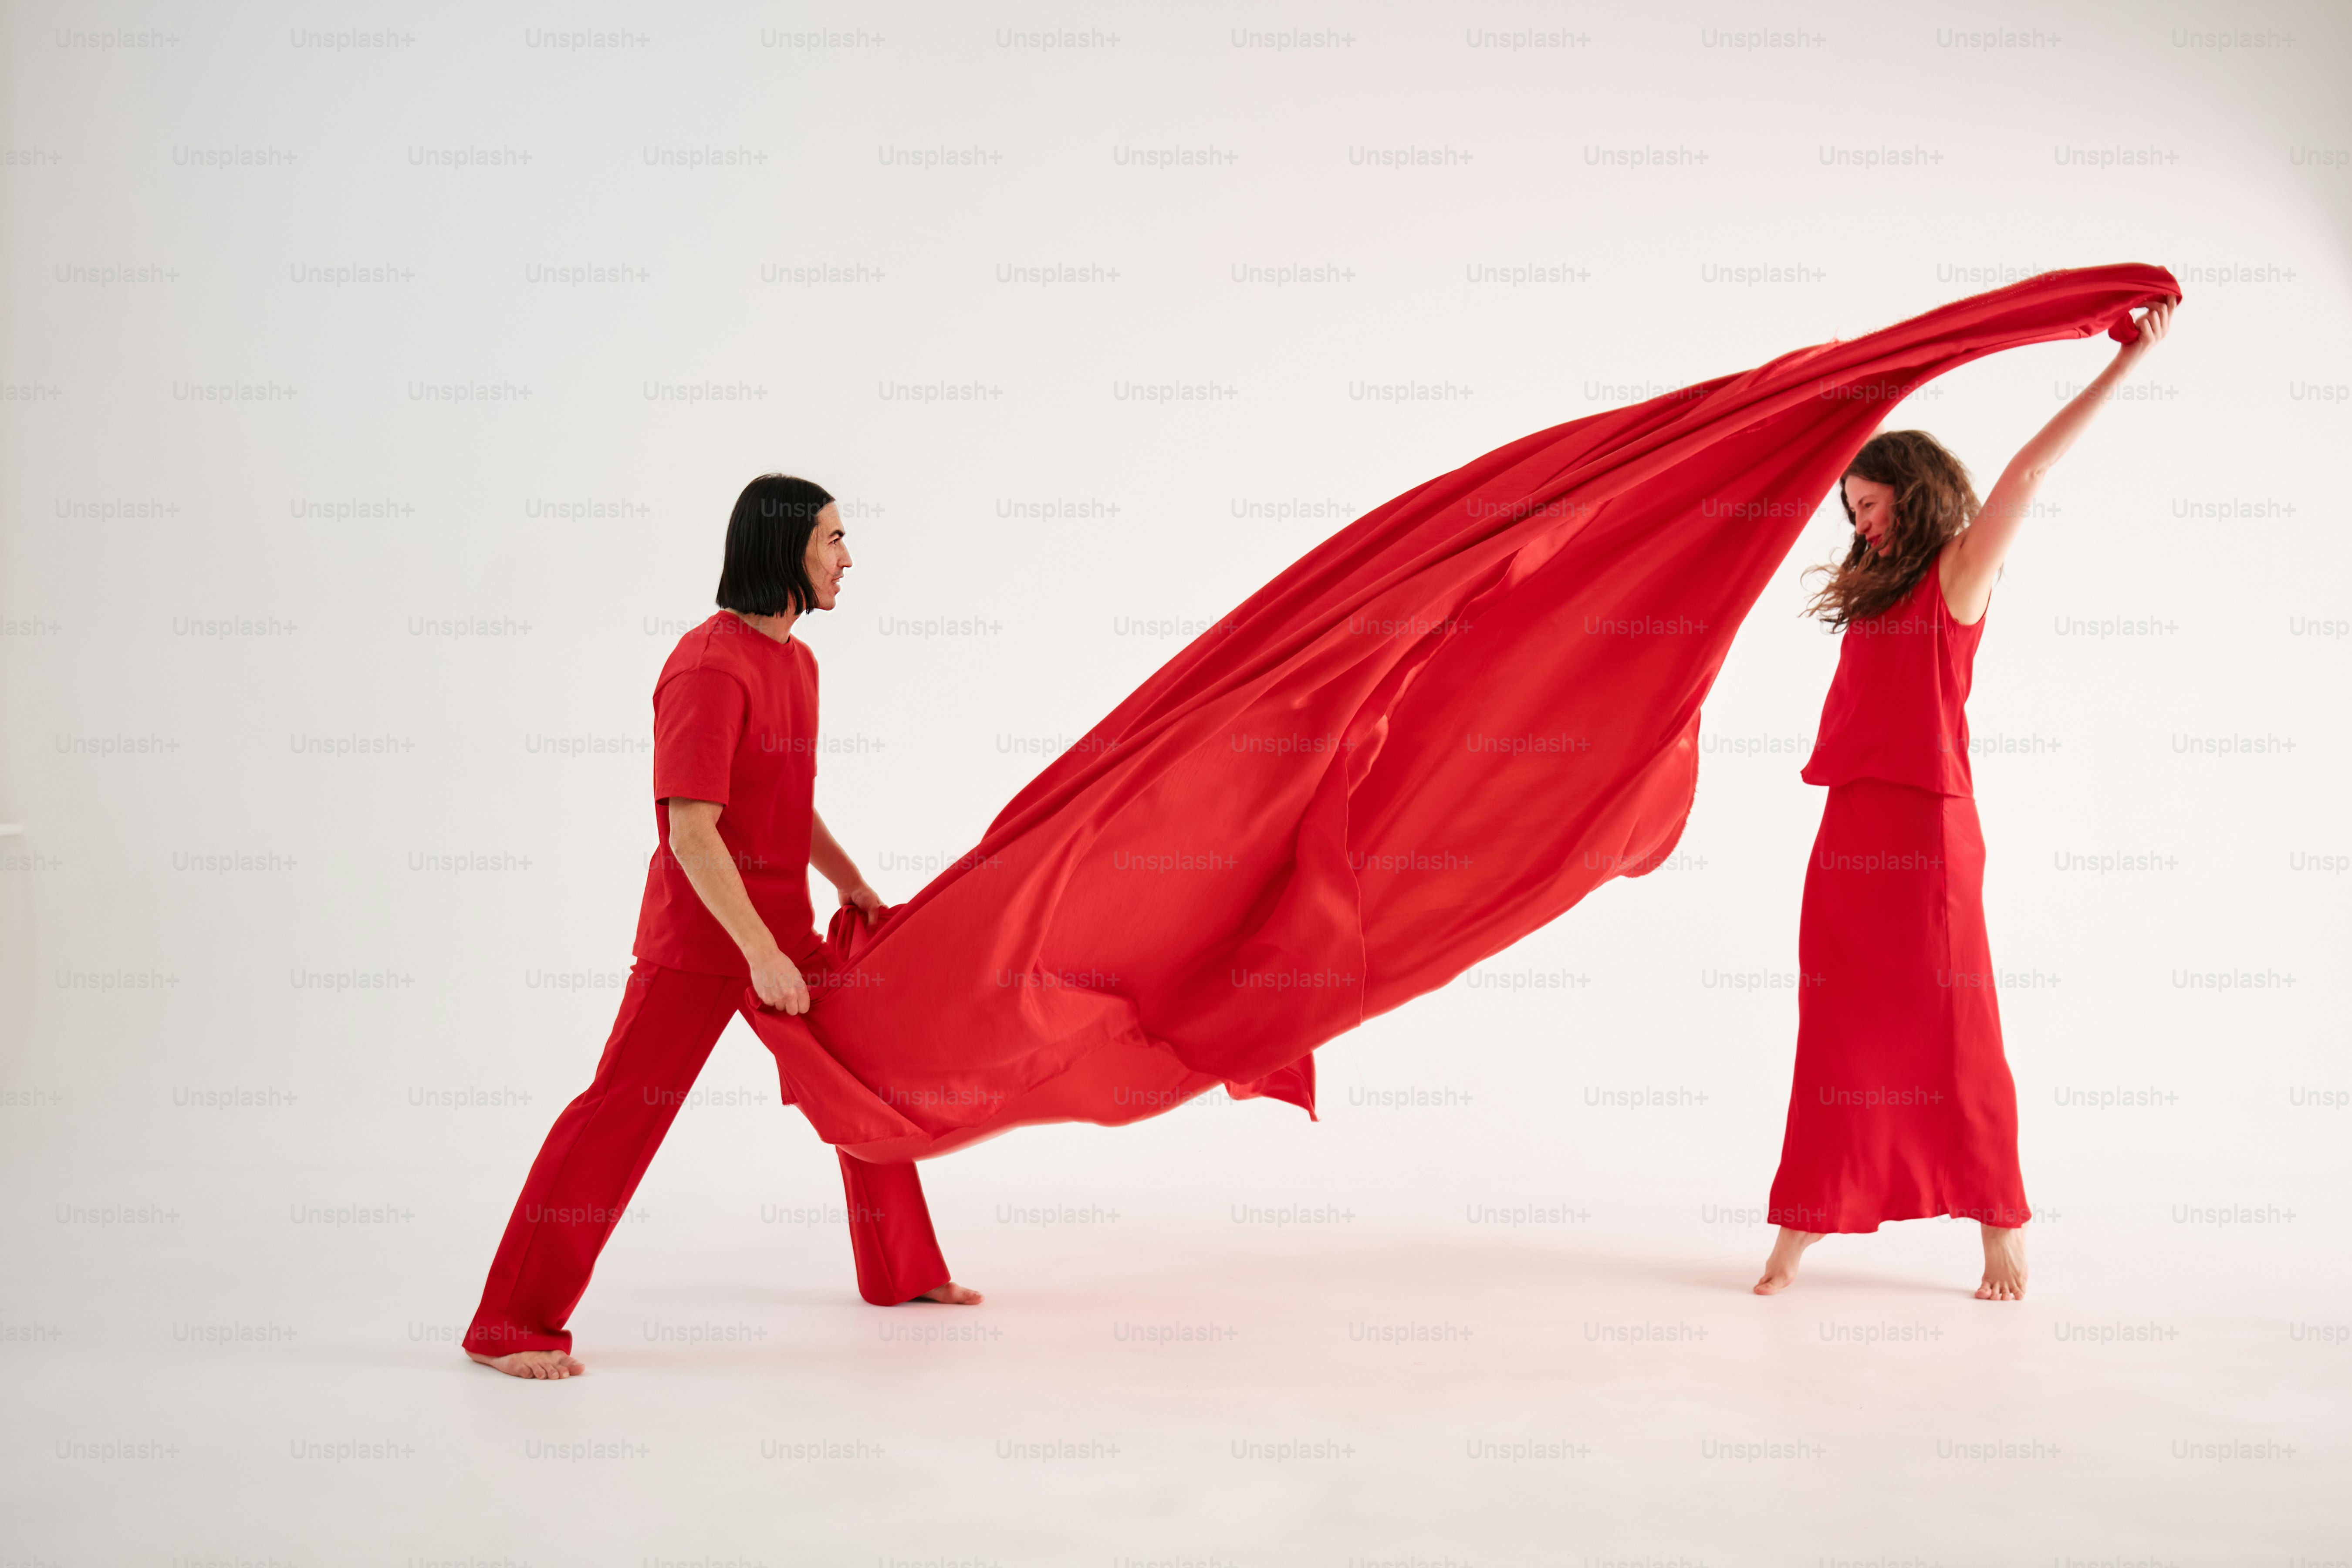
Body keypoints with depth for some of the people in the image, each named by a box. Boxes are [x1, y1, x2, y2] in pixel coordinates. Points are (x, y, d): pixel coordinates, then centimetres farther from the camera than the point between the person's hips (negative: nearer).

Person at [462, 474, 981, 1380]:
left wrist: (853, 886, 17)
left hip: (784, 928, 9)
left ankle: (903, 1272, 33)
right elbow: (691, 831, -23)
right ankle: (508, 1327, -2)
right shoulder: (710, 667, -19)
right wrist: (761, 954, -23)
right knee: (622, 1110, -9)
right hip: (699, 933, -9)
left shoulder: (796, 661, 10)